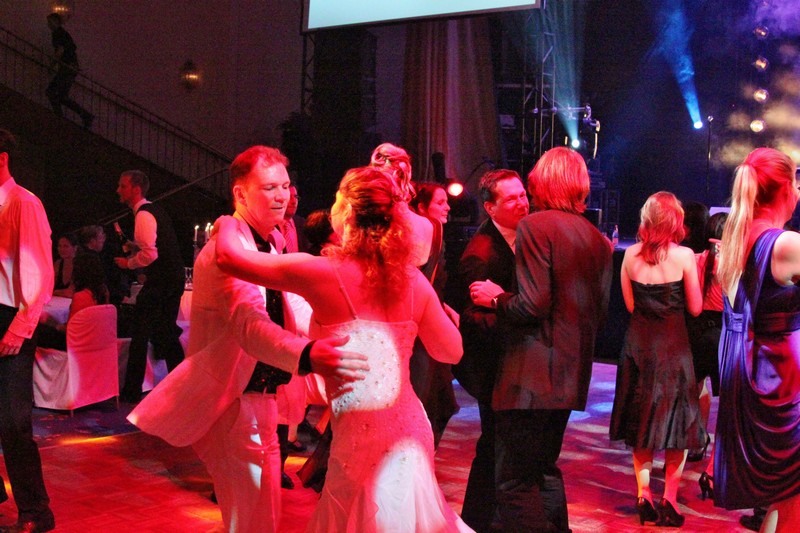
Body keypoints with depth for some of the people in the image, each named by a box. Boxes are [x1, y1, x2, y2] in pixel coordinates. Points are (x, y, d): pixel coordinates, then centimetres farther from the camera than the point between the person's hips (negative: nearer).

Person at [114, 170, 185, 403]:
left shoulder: (143, 215, -14)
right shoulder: (155, 211, 17)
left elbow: (150, 254, -22)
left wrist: (129, 263, -8)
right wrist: (133, 245, 17)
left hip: (159, 282, -10)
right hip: (174, 278, 10)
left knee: (140, 333, -2)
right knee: (166, 333, 16)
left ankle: (132, 391, 3)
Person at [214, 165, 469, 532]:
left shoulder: (325, 272, -14)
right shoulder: (412, 279, -1)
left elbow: (228, 256, -6)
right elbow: (451, 352, 10)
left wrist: (228, 223, 15)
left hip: (362, 439, -5)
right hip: (411, 429, 5)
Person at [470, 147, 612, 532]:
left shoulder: (535, 226, -11)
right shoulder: (597, 239, 12)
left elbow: (533, 305, -19)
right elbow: (599, 312, 14)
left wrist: (496, 299, -3)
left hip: (531, 375, -9)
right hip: (570, 372, 9)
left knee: (515, 483, -3)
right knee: (544, 470, 22)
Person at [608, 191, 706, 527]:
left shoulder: (631, 254, -2)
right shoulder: (684, 256, -10)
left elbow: (630, 304, 4)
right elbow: (695, 308, -5)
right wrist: (697, 272, 7)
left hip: (639, 342, 3)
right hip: (673, 343, -3)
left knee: (641, 418, 15)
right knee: (677, 420, 8)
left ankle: (643, 494, 12)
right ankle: (669, 500, 7)